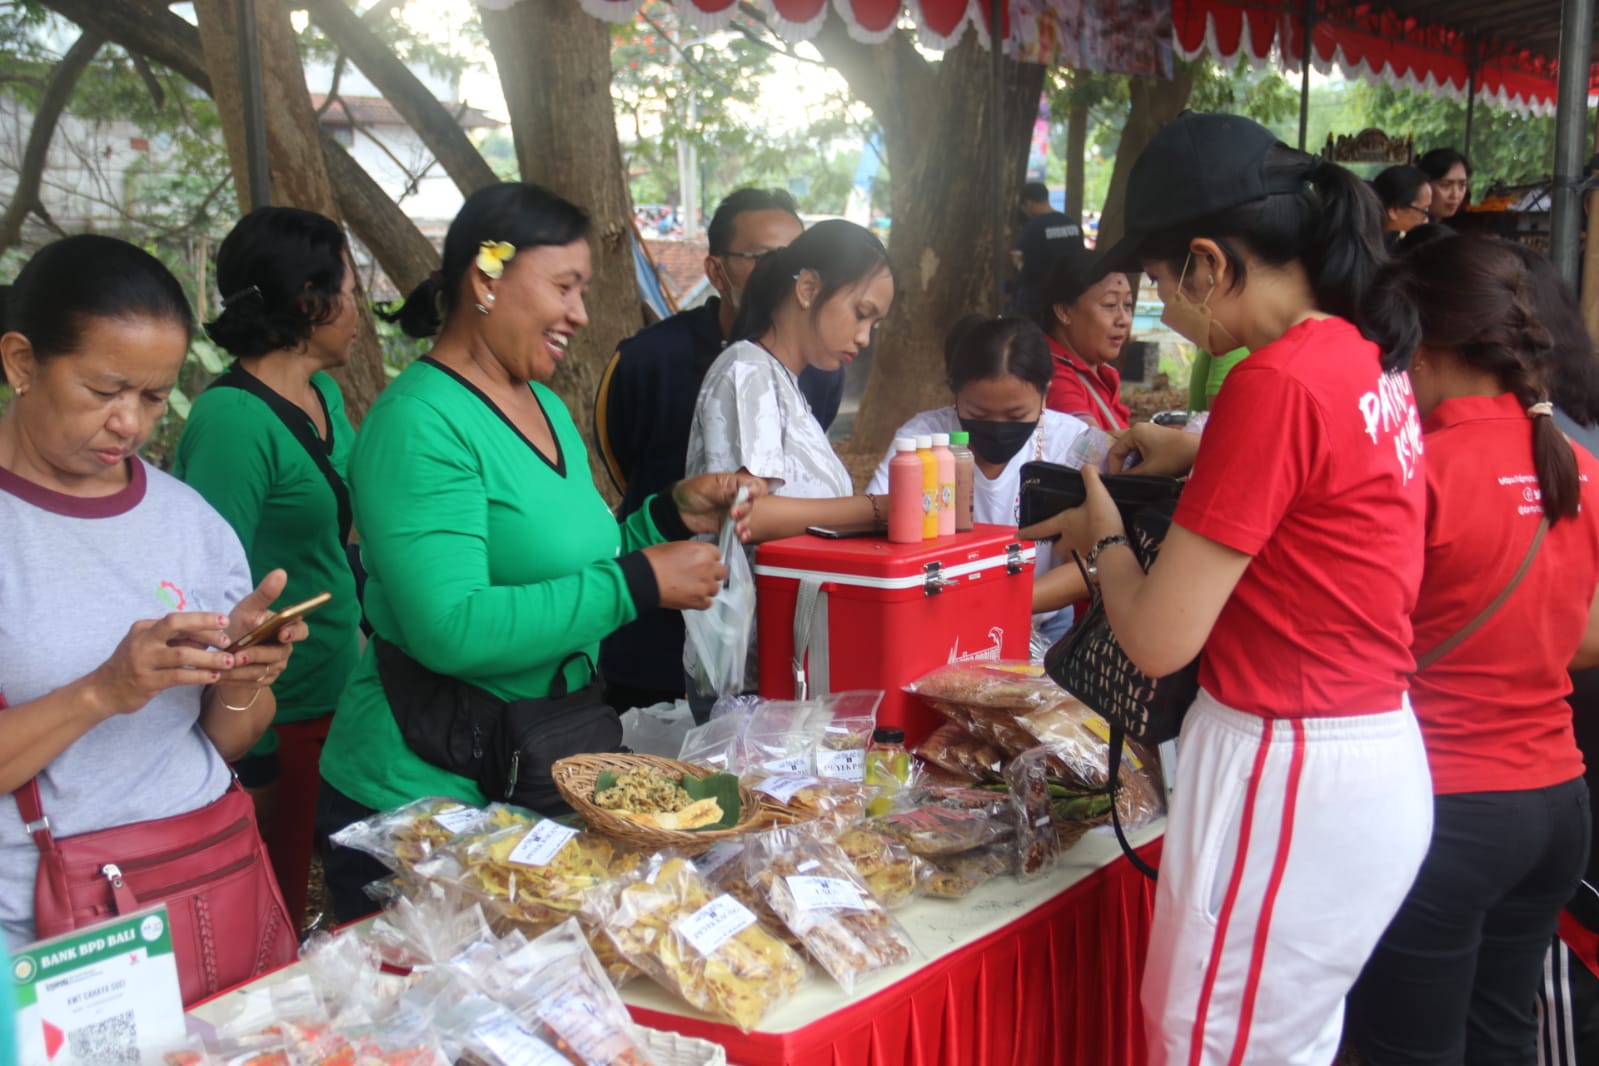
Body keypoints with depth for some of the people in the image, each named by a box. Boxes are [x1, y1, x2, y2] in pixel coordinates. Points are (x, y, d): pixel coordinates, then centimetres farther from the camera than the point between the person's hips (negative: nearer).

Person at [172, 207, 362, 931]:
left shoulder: (324, 395, 8)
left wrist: (361, 629, 15)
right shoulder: (232, 421, -19)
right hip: (278, 723, -8)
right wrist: (248, 756, -18)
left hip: (334, 701, 8)